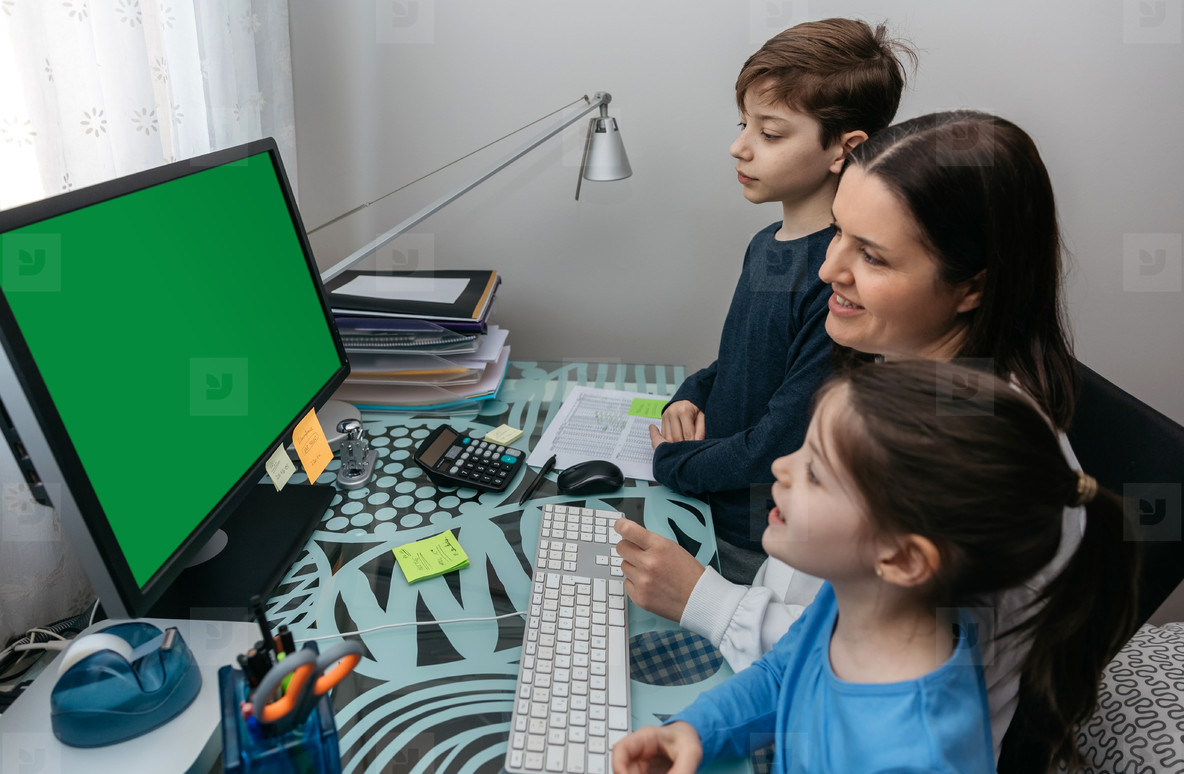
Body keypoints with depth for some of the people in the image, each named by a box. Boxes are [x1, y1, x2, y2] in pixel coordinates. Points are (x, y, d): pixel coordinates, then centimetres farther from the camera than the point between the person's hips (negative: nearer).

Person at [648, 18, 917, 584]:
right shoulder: (765, 245, 5)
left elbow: (783, 444, -23)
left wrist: (673, 459, -10)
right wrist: (692, 395, 0)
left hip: (754, 552, -8)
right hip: (705, 507, 8)